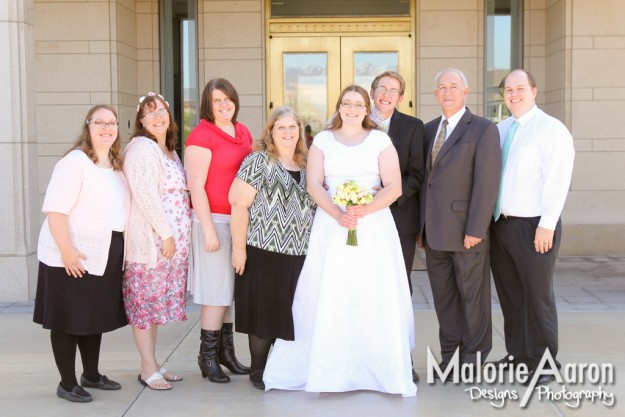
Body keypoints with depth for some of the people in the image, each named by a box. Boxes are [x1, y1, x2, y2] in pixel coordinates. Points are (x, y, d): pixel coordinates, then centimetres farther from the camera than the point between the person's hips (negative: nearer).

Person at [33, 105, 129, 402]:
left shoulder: (117, 165, 12)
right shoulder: (75, 161, -13)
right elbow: (55, 208, -20)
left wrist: (120, 248, 15)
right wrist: (66, 250, -25)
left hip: (105, 255, 8)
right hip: (73, 255, -8)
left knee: (96, 315, 17)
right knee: (68, 319, 3)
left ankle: (91, 374, 32)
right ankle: (67, 383, 13)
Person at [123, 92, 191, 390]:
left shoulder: (169, 150, 18)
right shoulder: (141, 148, -10)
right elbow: (145, 196, -18)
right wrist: (165, 234, -18)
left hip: (172, 239, 9)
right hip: (150, 239, -9)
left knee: (158, 300, 12)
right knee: (145, 301, -3)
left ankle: (153, 364, 19)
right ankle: (148, 368, 3)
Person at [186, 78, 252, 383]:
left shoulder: (243, 132, 12)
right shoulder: (201, 135, -11)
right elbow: (196, 186, -14)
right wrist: (209, 230, -17)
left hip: (240, 220, 7)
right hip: (214, 219, -7)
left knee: (229, 289, 14)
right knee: (217, 291, -2)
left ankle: (225, 350, 25)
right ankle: (207, 356, 11)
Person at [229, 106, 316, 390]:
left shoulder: (306, 165, 13)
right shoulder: (258, 162, -5)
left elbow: (314, 205, 20)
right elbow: (239, 205, -10)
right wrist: (239, 248, -15)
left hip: (300, 252, 5)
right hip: (265, 250, -5)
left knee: (292, 312, 10)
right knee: (265, 312, 3)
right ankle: (258, 370, 18)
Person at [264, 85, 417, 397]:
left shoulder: (380, 141, 7)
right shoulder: (323, 140, 10)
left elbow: (394, 187, -1)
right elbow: (314, 185, 0)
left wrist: (364, 211, -17)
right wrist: (337, 214, -16)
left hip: (374, 226, 0)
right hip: (331, 225, 1)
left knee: (374, 298, -2)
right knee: (330, 297, -2)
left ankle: (380, 369, 7)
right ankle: (330, 370, 5)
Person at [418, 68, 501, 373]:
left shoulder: (483, 130, -5)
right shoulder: (429, 130, 14)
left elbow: (487, 183, -12)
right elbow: (424, 177, 14)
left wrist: (475, 230, -17)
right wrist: (421, 225, 9)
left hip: (465, 231, -6)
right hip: (434, 231, 6)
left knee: (472, 296, 5)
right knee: (443, 296, 12)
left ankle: (473, 359, 18)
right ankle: (449, 355, 23)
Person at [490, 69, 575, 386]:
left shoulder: (551, 129, -8)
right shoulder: (500, 130, 13)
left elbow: (557, 181, -14)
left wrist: (546, 226, -18)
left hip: (534, 226, -6)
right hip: (500, 224, 7)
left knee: (537, 296, 1)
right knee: (509, 295, 13)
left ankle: (544, 363, 13)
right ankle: (517, 353, 27)